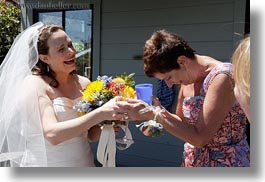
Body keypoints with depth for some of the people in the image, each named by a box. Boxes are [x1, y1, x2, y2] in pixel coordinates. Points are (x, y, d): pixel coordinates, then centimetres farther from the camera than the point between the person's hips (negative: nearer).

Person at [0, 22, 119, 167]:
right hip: (45, 165, -4)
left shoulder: (84, 83, -3)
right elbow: (52, 134, -28)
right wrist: (101, 113, -33)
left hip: (84, 162, 5)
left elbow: (91, 135, 4)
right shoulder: (34, 84, -15)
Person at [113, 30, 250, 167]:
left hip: (225, 162, -7)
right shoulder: (188, 79, 0)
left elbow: (200, 138, -26)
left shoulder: (223, 77, -23)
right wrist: (161, 112, -9)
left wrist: (153, 114, -25)